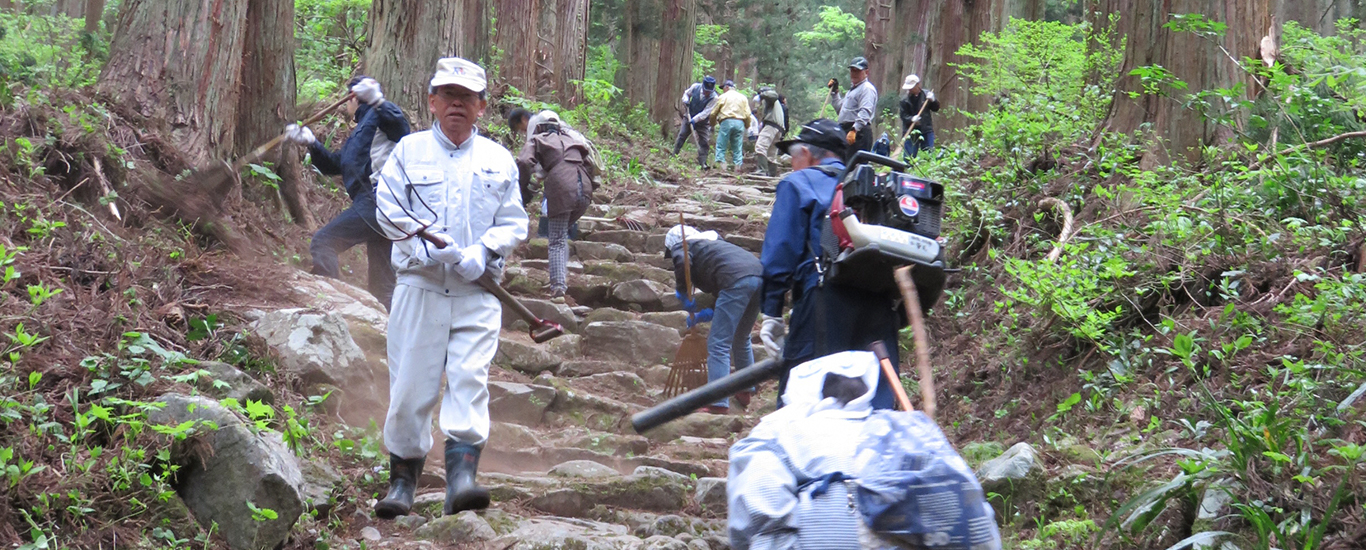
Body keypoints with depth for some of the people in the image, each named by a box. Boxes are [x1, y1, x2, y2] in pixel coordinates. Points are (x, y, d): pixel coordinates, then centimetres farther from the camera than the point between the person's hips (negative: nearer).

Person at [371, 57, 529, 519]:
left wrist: (481, 253, -10)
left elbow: (513, 223, 9)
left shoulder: (499, 160, 12)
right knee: (411, 383, 0)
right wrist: (429, 246, -14)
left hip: (477, 292, 1)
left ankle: (462, 478, -19)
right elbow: (388, 210, 1)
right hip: (419, 286, 0)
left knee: (470, 378, -13)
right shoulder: (409, 151, 9)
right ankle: (403, 479, 14)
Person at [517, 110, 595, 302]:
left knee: (557, 241, -2)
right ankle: (560, 275, 12)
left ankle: (558, 286, -15)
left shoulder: (536, 140, 17)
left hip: (561, 187, -4)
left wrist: (524, 191, 7)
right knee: (563, 233, 24)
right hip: (584, 188, 4)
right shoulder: (571, 139, 31)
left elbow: (524, 162, -1)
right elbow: (589, 166, 26)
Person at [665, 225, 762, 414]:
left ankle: (718, 404, -10)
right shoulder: (710, 242, 38)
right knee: (741, 339, 28)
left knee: (718, 344, -5)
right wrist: (706, 315, 32)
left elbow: (681, 262, -11)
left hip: (736, 279, -9)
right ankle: (745, 393, 40)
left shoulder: (681, 246, 16)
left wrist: (683, 294, 2)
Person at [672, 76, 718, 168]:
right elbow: (687, 93, 10)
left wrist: (695, 119, -31)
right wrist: (685, 100, -12)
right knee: (681, 136, -1)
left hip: (702, 122, -2)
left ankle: (702, 163, -3)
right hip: (689, 118, 2)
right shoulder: (695, 87, -11)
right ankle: (674, 156, 7)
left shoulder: (714, 98, -20)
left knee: (704, 142, -7)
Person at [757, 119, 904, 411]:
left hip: (826, 299, -6)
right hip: (881, 305, 6)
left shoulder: (797, 184, 9)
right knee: (876, 404, 6)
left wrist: (771, 313, 0)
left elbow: (780, 253, -1)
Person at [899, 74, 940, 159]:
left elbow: (936, 108, 9)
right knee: (909, 156, -4)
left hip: (926, 131, 1)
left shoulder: (926, 94, 4)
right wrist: (912, 119, -26)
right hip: (910, 132, -1)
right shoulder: (905, 100, -1)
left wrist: (933, 100, -11)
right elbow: (903, 116, -5)